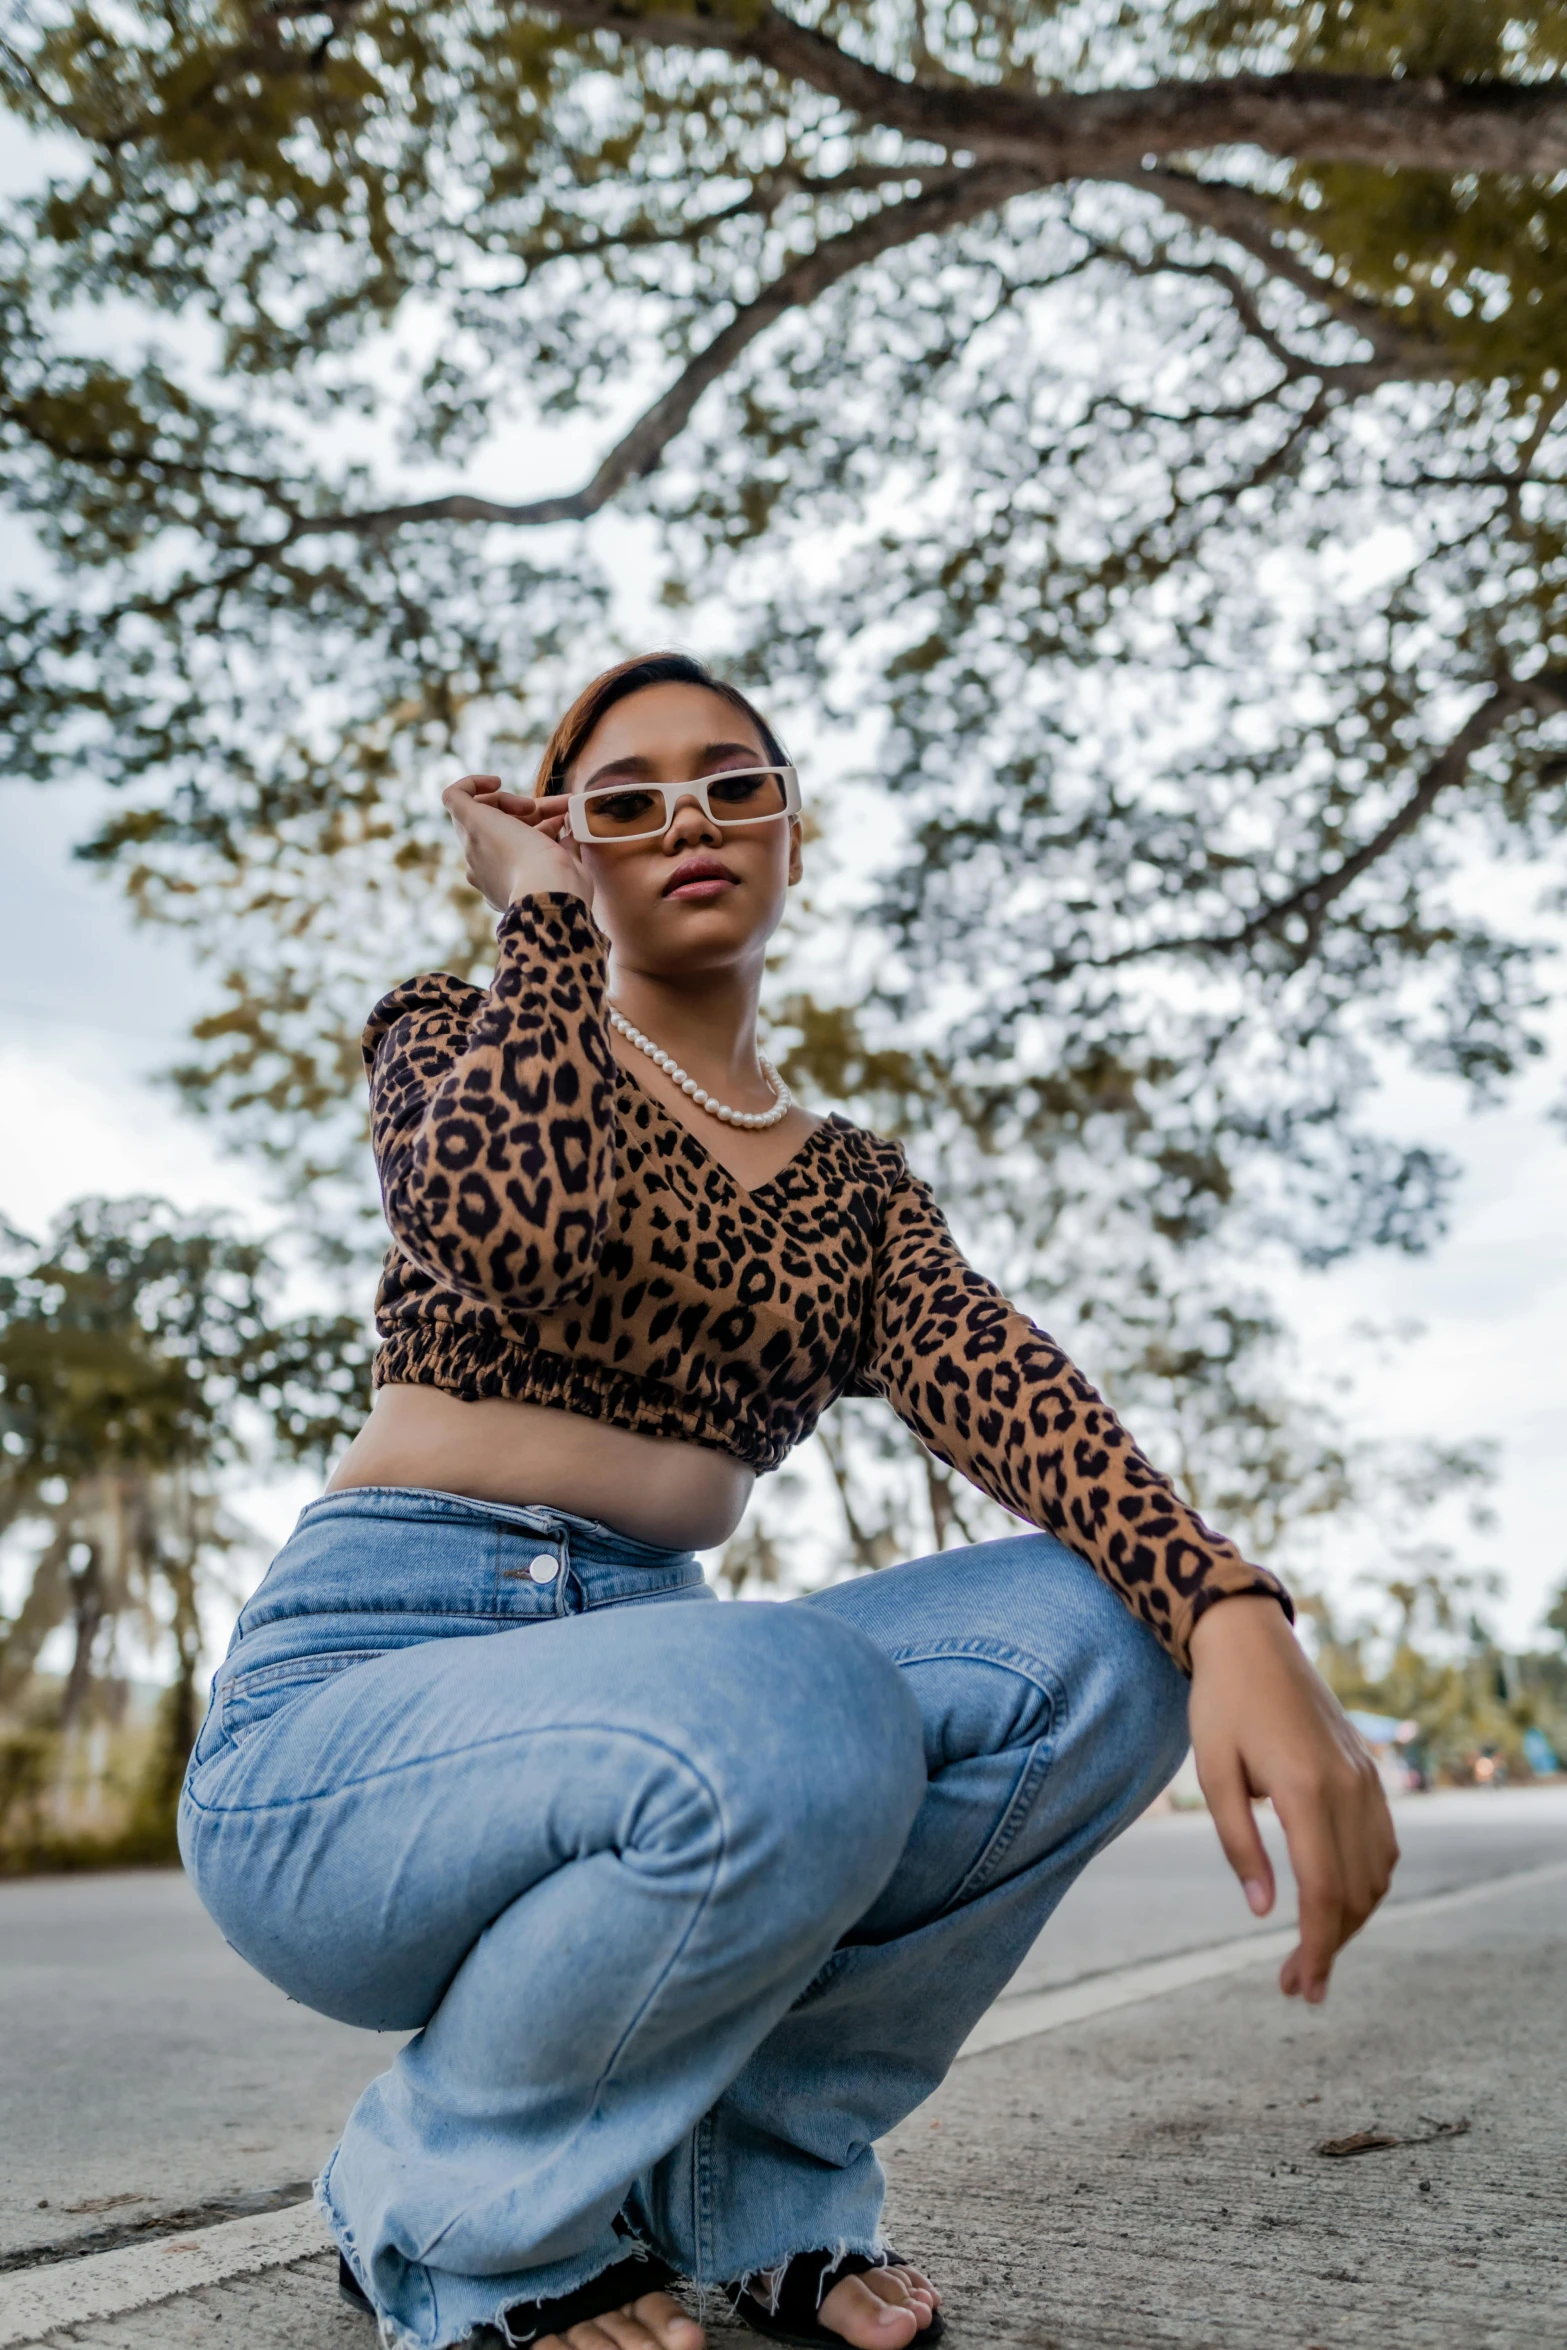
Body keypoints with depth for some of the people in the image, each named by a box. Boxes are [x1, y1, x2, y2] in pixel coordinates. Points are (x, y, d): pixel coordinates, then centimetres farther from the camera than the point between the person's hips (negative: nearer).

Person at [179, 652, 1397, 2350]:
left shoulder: (853, 1184, 13)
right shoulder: (459, 1035, 2)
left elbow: (992, 1386, -9)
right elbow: (507, 1231, -24)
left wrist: (1237, 1617, -27)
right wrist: (543, 906, -9)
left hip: (638, 1684, 5)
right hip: (354, 1692, -4)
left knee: (1092, 1629, -19)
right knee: (794, 1715, -35)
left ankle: (754, 2175, 0)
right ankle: (455, 2213, -4)